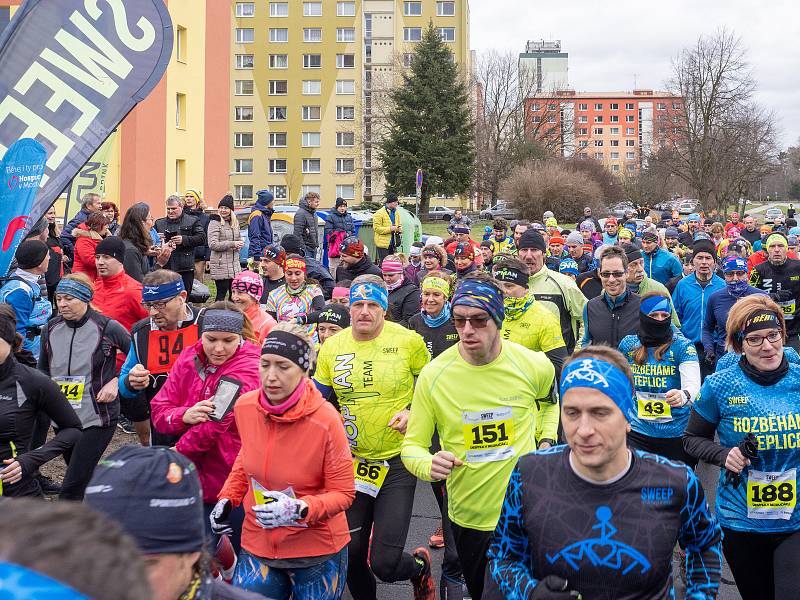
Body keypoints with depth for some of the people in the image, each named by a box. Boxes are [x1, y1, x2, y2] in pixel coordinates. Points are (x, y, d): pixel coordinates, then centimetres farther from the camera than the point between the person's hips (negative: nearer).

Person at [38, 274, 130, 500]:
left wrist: (116, 382, -11)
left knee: (72, 488, -11)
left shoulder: (107, 328, -11)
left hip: (98, 418, -6)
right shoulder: (51, 329, 3)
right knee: (84, 477, 20)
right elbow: (42, 368, 18)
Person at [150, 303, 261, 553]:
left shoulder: (247, 368, -16)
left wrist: (178, 452, -9)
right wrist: (184, 416, -21)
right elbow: (158, 411, 0)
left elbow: (214, 424, -22)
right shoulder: (189, 359, 3)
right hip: (198, 479, 6)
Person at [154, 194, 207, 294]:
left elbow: (202, 238, -5)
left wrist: (184, 239, -16)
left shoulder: (192, 221, 6)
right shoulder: (159, 223, 17)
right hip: (164, 267, 3)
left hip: (184, 268, -3)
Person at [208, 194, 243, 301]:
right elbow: (213, 244, -15)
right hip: (221, 266, -7)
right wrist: (232, 244, -18)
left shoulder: (235, 222, 15)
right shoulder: (215, 222, -6)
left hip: (235, 265, 7)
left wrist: (239, 245, 2)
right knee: (221, 294, -5)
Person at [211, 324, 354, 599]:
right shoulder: (244, 407, -7)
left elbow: (343, 493, -14)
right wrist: (227, 499, 3)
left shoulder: (324, 419, -21)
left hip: (317, 552, -4)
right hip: (257, 546, 4)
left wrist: (299, 510, -29)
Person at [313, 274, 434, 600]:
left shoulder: (408, 341, -9)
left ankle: (420, 566, 28)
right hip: (352, 461, 3)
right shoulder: (331, 348, -2)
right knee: (351, 555, 9)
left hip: (397, 461, -3)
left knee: (384, 563, -8)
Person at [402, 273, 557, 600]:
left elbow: (554, 398, 15)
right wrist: (429, 465, -28)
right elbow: (412, 445, -6)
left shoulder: (533, 365, -11)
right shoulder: (433, 375, -14)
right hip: (469, 519, 0)